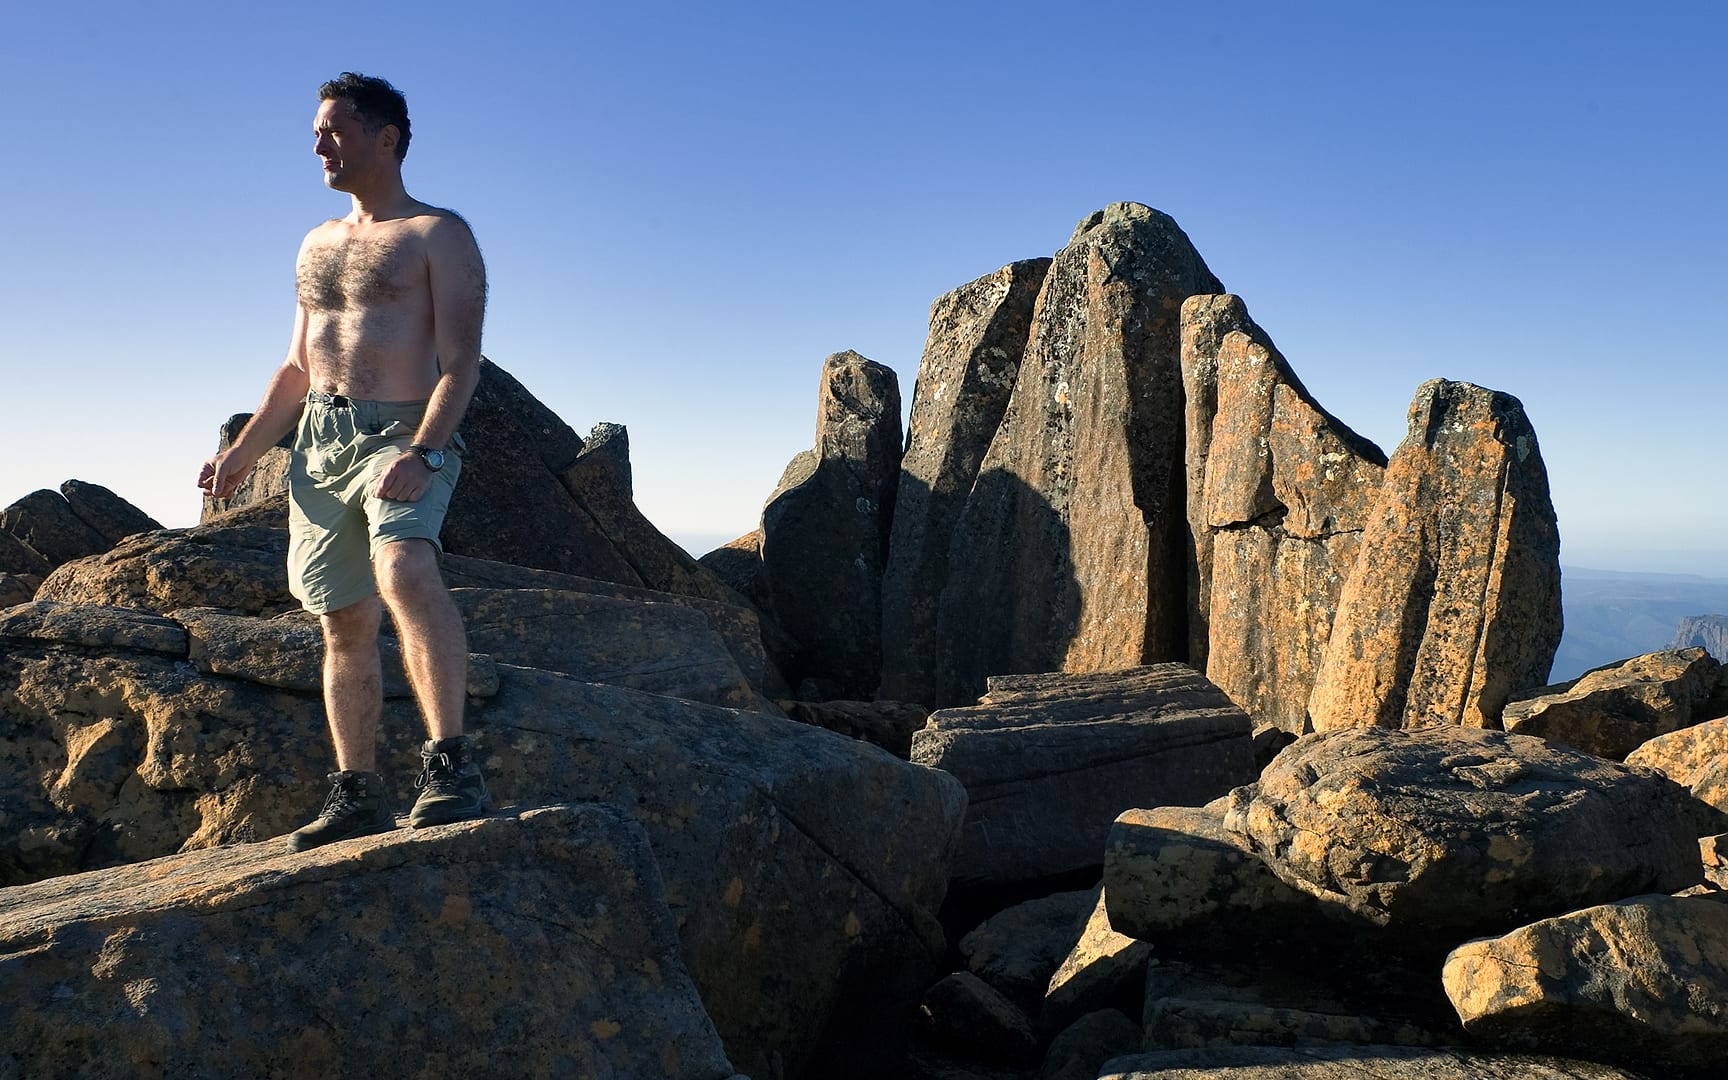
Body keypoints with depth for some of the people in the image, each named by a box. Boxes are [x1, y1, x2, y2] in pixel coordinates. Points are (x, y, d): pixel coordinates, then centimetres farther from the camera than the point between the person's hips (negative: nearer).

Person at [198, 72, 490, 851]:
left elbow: (461, 362, -11)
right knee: (343, 624, 7)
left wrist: (420, 453, -24)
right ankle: (356, 794, 14)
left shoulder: (439, 235, 0)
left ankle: (452, 767, -35)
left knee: (404, 568, -34)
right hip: (319, 442, 7)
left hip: (400, 436, -7)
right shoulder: (317, 245, 21)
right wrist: (243, 452, 16)